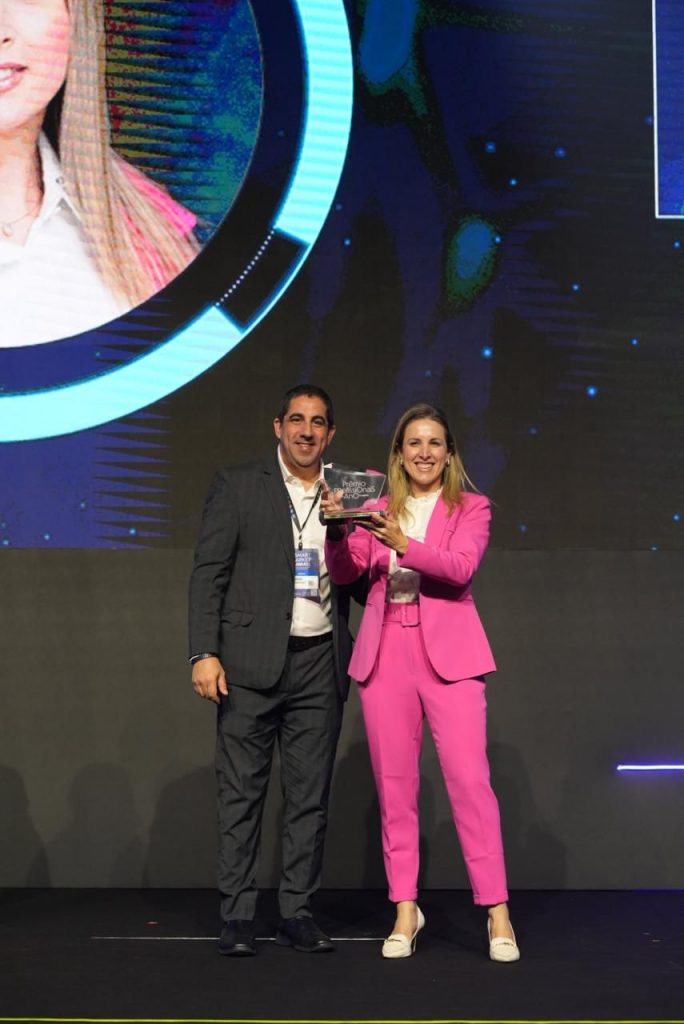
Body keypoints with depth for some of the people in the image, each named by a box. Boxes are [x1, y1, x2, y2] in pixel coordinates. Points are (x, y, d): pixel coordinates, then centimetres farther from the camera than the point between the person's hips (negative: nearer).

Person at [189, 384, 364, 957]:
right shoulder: (237, 486, 4)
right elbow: (208, 572, -1)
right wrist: (204, 653, -10)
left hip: (320, 664, 3)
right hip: (251, 663, -3)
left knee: (311, 796, 6)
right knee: (242, 792, 1)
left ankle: (298, 911, 15)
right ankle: (238, 915, 8)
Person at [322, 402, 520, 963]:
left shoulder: (471, 508, 7)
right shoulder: (379, 508, 14)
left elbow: (461, 566, -11)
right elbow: (345, 572, 4)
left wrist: (404, 545, -25)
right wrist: (338, 529, -15)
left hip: (448, 653, -2)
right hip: (385, 652, 3)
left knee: (470, 778, -9)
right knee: (394, 784, 4)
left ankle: (497, 911, -2)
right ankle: (405, 908, 12)